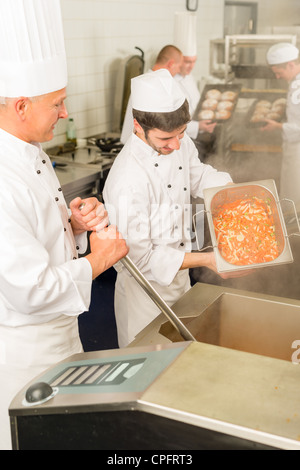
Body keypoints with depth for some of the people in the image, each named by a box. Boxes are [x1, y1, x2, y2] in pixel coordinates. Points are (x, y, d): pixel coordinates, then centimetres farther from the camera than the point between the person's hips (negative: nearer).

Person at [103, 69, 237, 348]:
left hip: (179, 277, 7)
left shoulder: (180, 144, -8)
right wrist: (204, 259, -28)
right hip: (147, 291, -7)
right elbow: (138, 257, -26)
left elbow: (198, 177, 13)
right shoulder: (128, 179, -32)